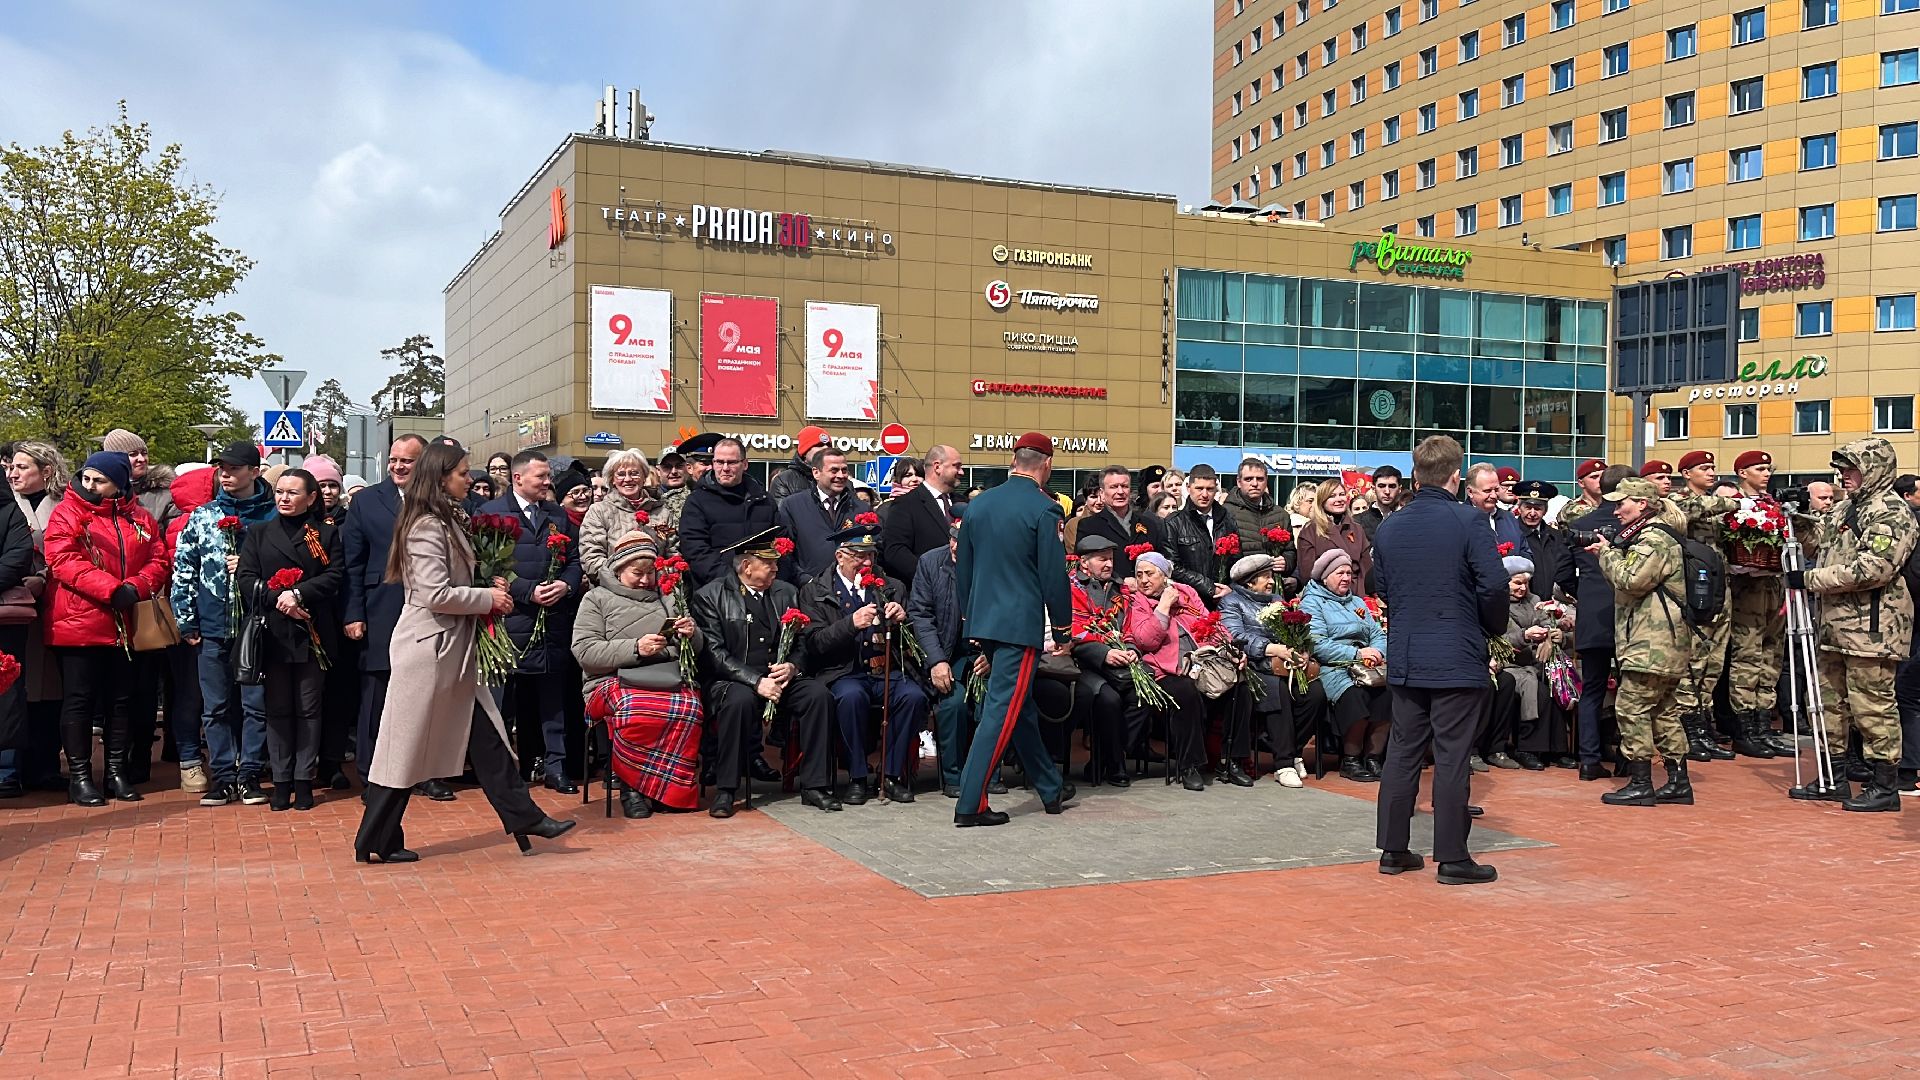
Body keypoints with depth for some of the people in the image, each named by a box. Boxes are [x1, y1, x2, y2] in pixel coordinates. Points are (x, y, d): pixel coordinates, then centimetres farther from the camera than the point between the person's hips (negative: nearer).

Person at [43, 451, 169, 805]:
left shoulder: (140, 518, 10)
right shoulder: (67, 513, -1)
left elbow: (158, 560, 5)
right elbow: (63, 561, -13)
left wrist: (135, 587, -15)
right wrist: (112, 589, -20)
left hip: (125, 626, 4)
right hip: (79, 624, -4)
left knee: (121, 699, 11)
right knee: (80, 699, 1)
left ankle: (117, 772, 21)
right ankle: (79, 776, 9)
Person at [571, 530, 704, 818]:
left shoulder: (665, 598, 26)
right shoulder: (596, 599, 14)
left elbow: (694, 650, 28)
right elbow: (584, 652, -1)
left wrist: (691, 635, 4)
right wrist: (635, 648, -11)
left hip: (668, 678, 3)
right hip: (616, 680, -3)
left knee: (689, 707, -33)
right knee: (633, 711, -39)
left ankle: (671, 788, -22)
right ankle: (630, 787, -20)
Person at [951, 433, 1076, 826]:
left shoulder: (980, 503, 7)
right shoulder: (1045, 510, -12)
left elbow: (962, 568, 13)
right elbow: (1054, 576, -11)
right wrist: (1063, 632, -1)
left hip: (983, 621, 7)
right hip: (1021, 624, -7)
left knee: (1020, 706, 17)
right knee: (1003, 710, -4)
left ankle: (1051, 789, 31)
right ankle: (970, 805, -5)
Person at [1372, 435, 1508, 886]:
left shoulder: (1388, 527, 6)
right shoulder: (1468, 521, -11)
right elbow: (1494, 585, -14)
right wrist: (1493, 628, 3)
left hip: (1404, 657, 5)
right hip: (1457, 659, -5)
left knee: (1403, 751, 11)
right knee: (1451, 757, 0)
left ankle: (1392, 849, 16)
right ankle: (1452, 858, 5)